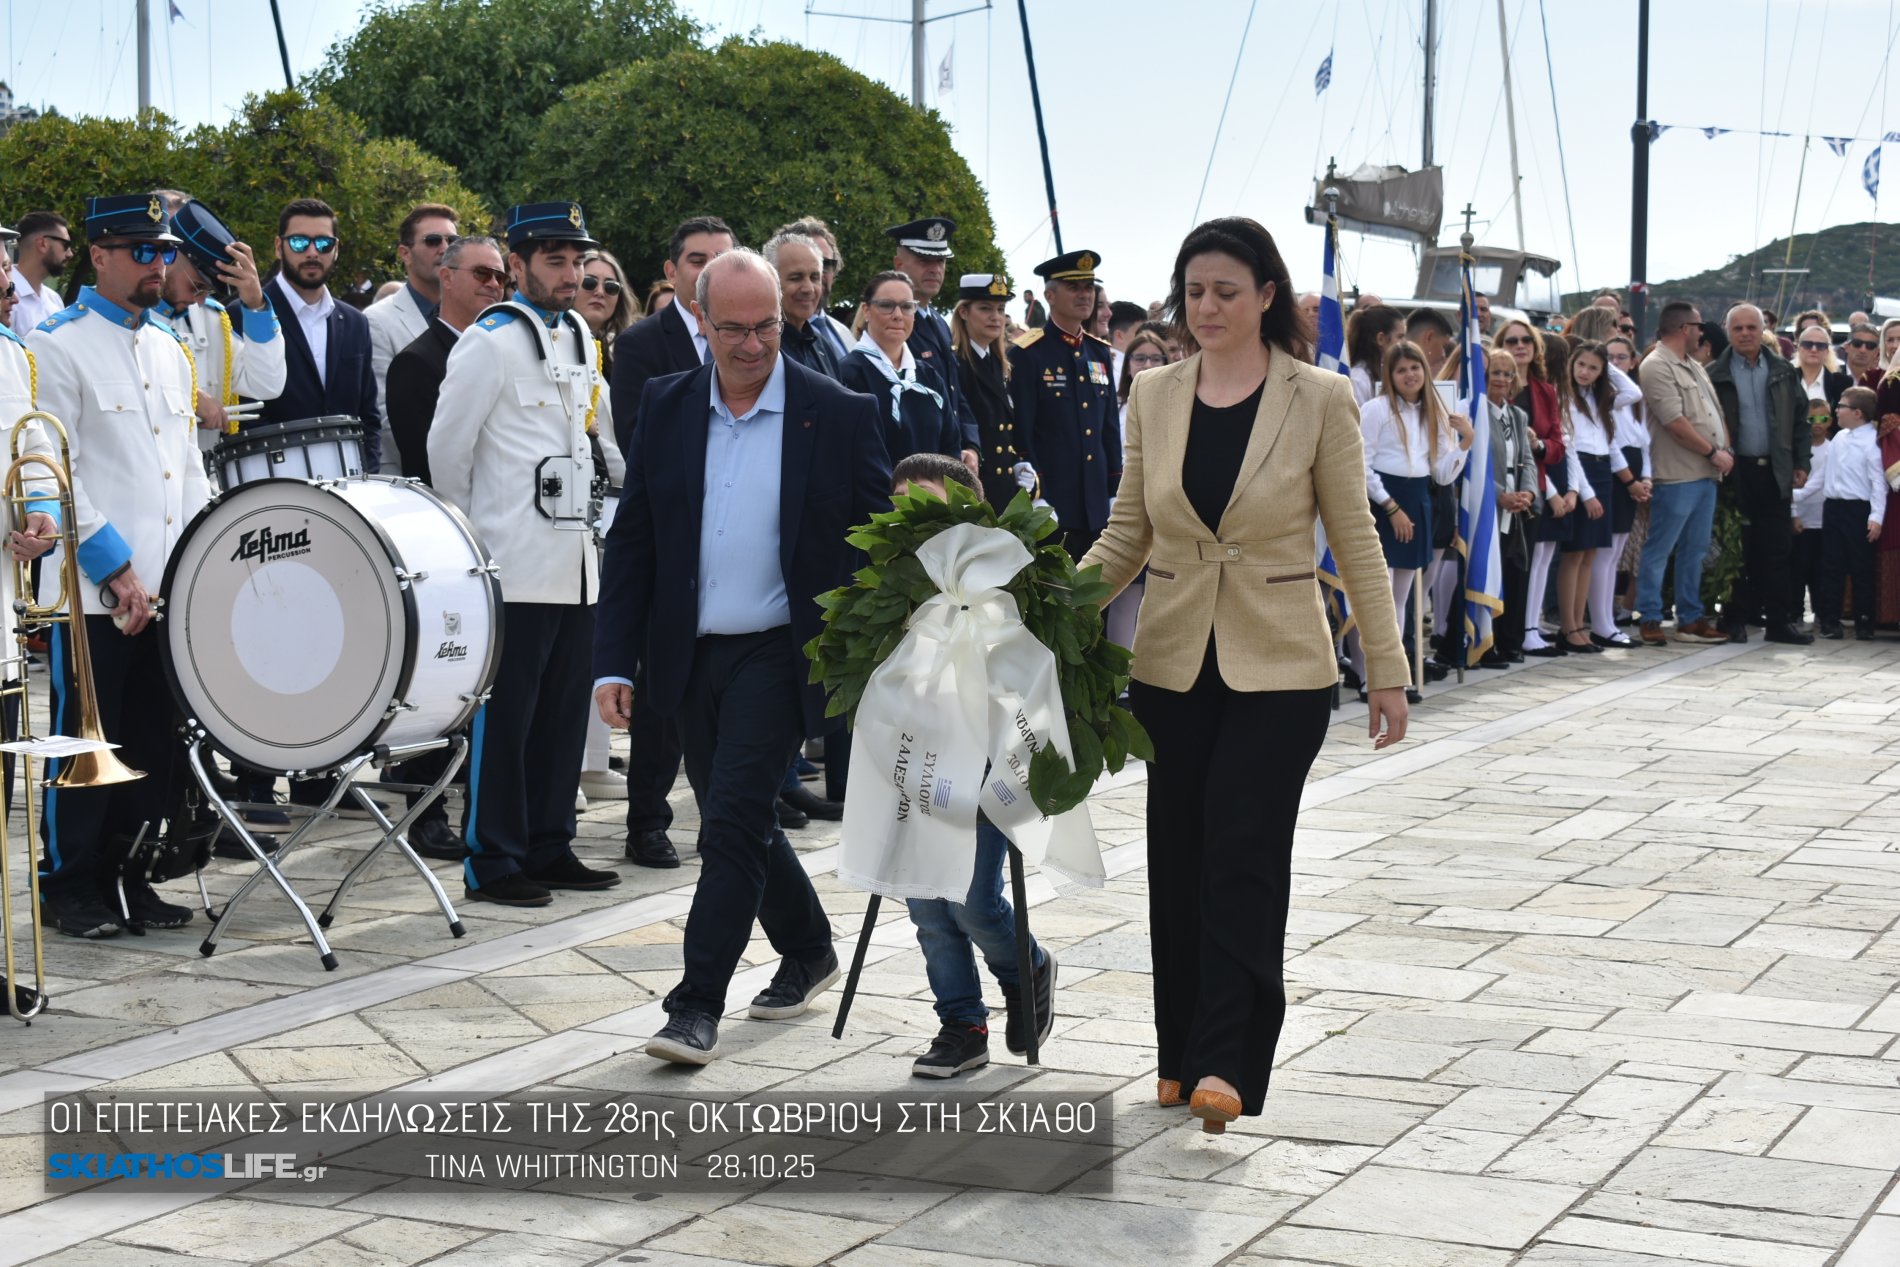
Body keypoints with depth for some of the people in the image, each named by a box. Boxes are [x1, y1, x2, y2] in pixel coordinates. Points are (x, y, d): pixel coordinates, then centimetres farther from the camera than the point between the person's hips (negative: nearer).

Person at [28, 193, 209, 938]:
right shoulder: (58, 346, -5)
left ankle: (128, 873, 20)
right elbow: (54, 472, -11)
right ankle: (71, 888, 11)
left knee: (154, 744, 9)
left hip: (167, 590, 6)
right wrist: (116, 567, -14)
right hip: (94, 590, -6)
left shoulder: (169, 348, 16)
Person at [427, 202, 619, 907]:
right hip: (515, 566, -7)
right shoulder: (489, 343, -9)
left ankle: (548, 846, 21)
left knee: (563, 712, 11)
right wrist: (477, 542, 2)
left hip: (574, 562, 7)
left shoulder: (582, 340, 14)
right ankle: (492, 864, 3)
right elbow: (446, 450, -7)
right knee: (505, 716, -3)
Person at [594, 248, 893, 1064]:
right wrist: (615, 661, -1)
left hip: (779, 654, -5)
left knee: (733, 821, -12)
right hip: (693, 657, 5)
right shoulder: (667, 407, 3)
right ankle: (808, 952, 38)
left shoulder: (840, 414, -6)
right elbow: (632, 543, 6)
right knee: (734, 823, 16)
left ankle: (698, 1007, -4)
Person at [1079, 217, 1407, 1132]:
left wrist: (1387, 668, -2)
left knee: (1242, 855, -11)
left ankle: (1226, 1066, -10)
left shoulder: (1318, 399, -5)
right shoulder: (1153, 396, 4)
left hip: (1279, 667, -4)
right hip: (1173, 661, 4)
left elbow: (1354, 538, -1)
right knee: (1179, 861, 7)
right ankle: (1181, 1058, 18)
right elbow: (1127, 534, 9)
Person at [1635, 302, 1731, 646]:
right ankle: (1649, 619, 1)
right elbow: (1675, 421, -17)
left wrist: (1726, 450, 5)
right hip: (1677, 475, -9)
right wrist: (1713, 453, -11)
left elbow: (1716, 412, 20)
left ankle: (1691, 618, 19)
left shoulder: (1695, 367, 19)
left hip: (1707, 474, 9)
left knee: (1695, 550, 13)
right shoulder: (1656, 367, -11)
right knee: (1659, 549, -4)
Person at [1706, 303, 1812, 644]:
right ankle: (1735, 620, 9)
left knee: (1776, 550, 5)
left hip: (1775, 472, 3)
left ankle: (1777, 621, 9)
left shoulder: (1783, 373, 10)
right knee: (1736, 550, 1)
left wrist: (1800, 463, 6)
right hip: (1735, 472, -3)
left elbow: (1800, 419, 12)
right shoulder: (1715, 375, -2)